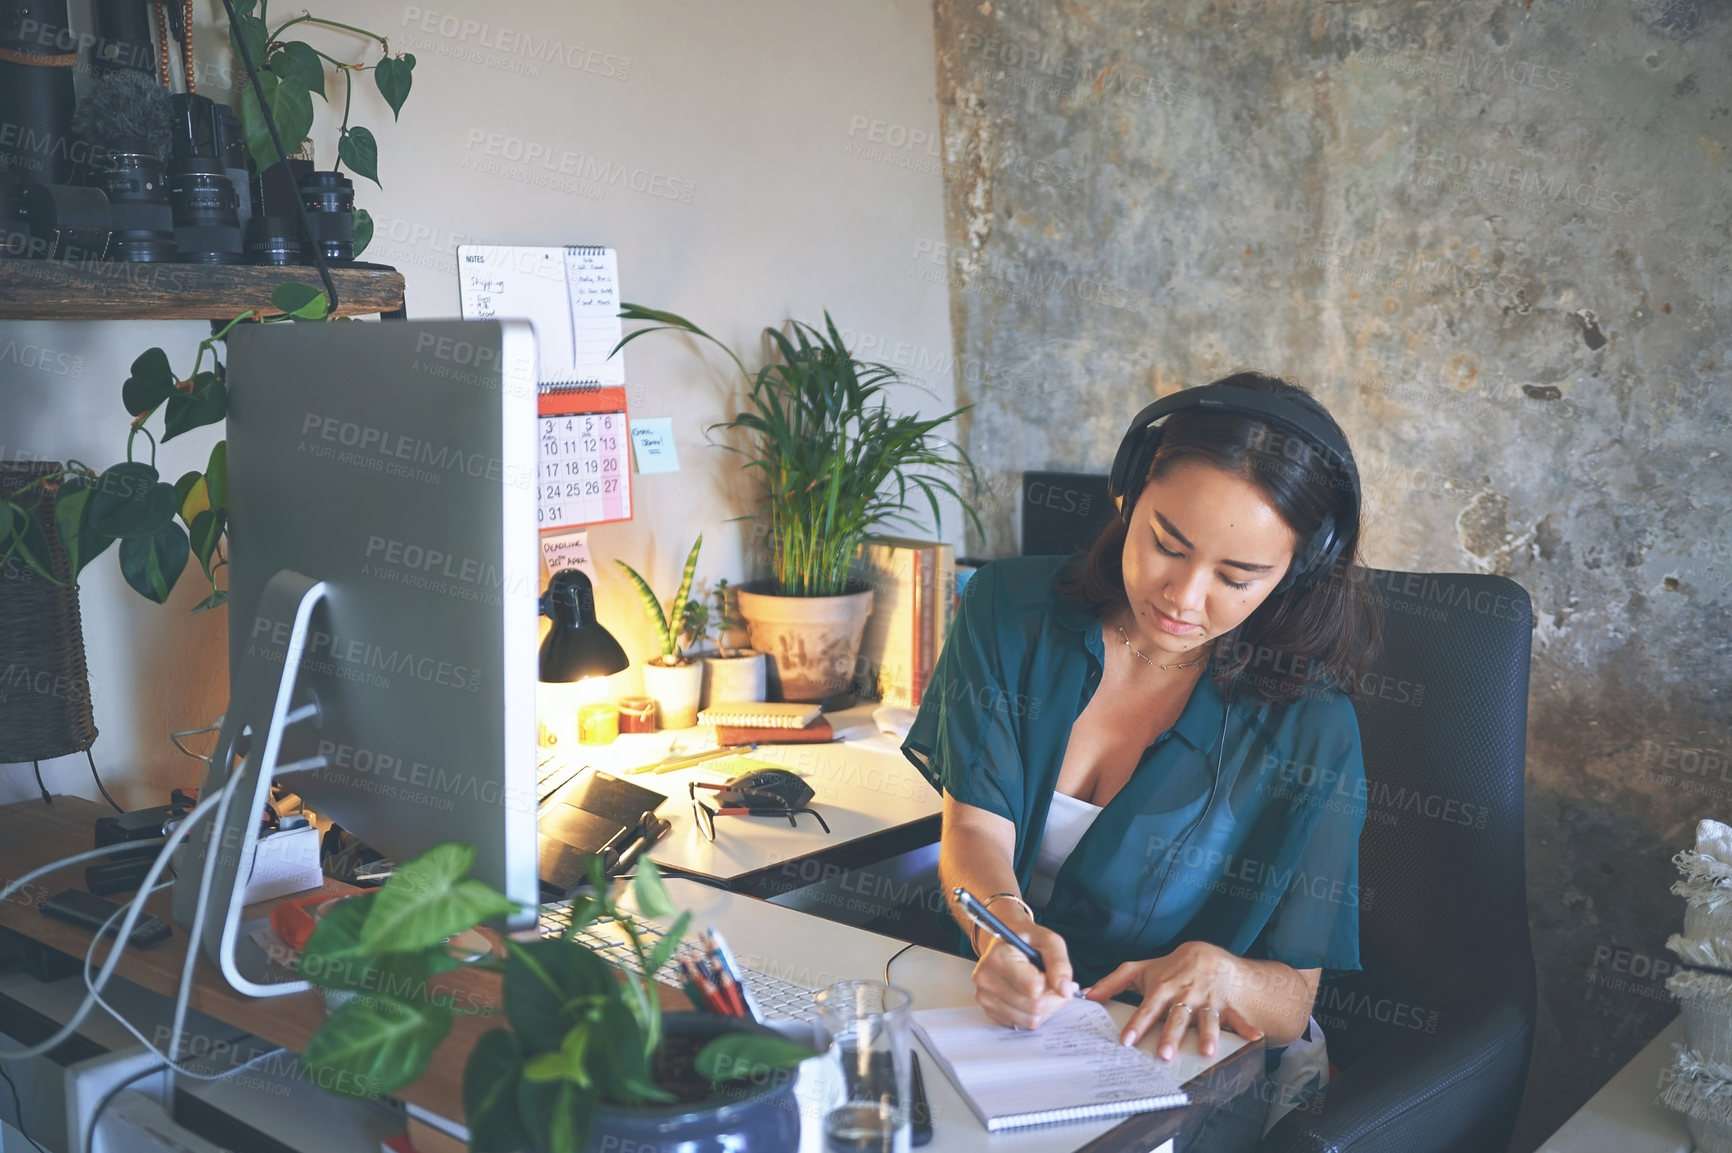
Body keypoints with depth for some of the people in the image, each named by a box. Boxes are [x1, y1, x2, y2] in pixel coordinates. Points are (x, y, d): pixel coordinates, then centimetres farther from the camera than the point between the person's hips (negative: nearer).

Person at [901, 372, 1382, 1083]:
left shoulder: (1310, 728, -9)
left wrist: (1216, 972, -27)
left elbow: (1292, 1001, -4)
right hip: (978, 1016, 1)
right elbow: (975, 824, -10)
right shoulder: (1008, 606, -2)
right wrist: (1005, 924, -33)